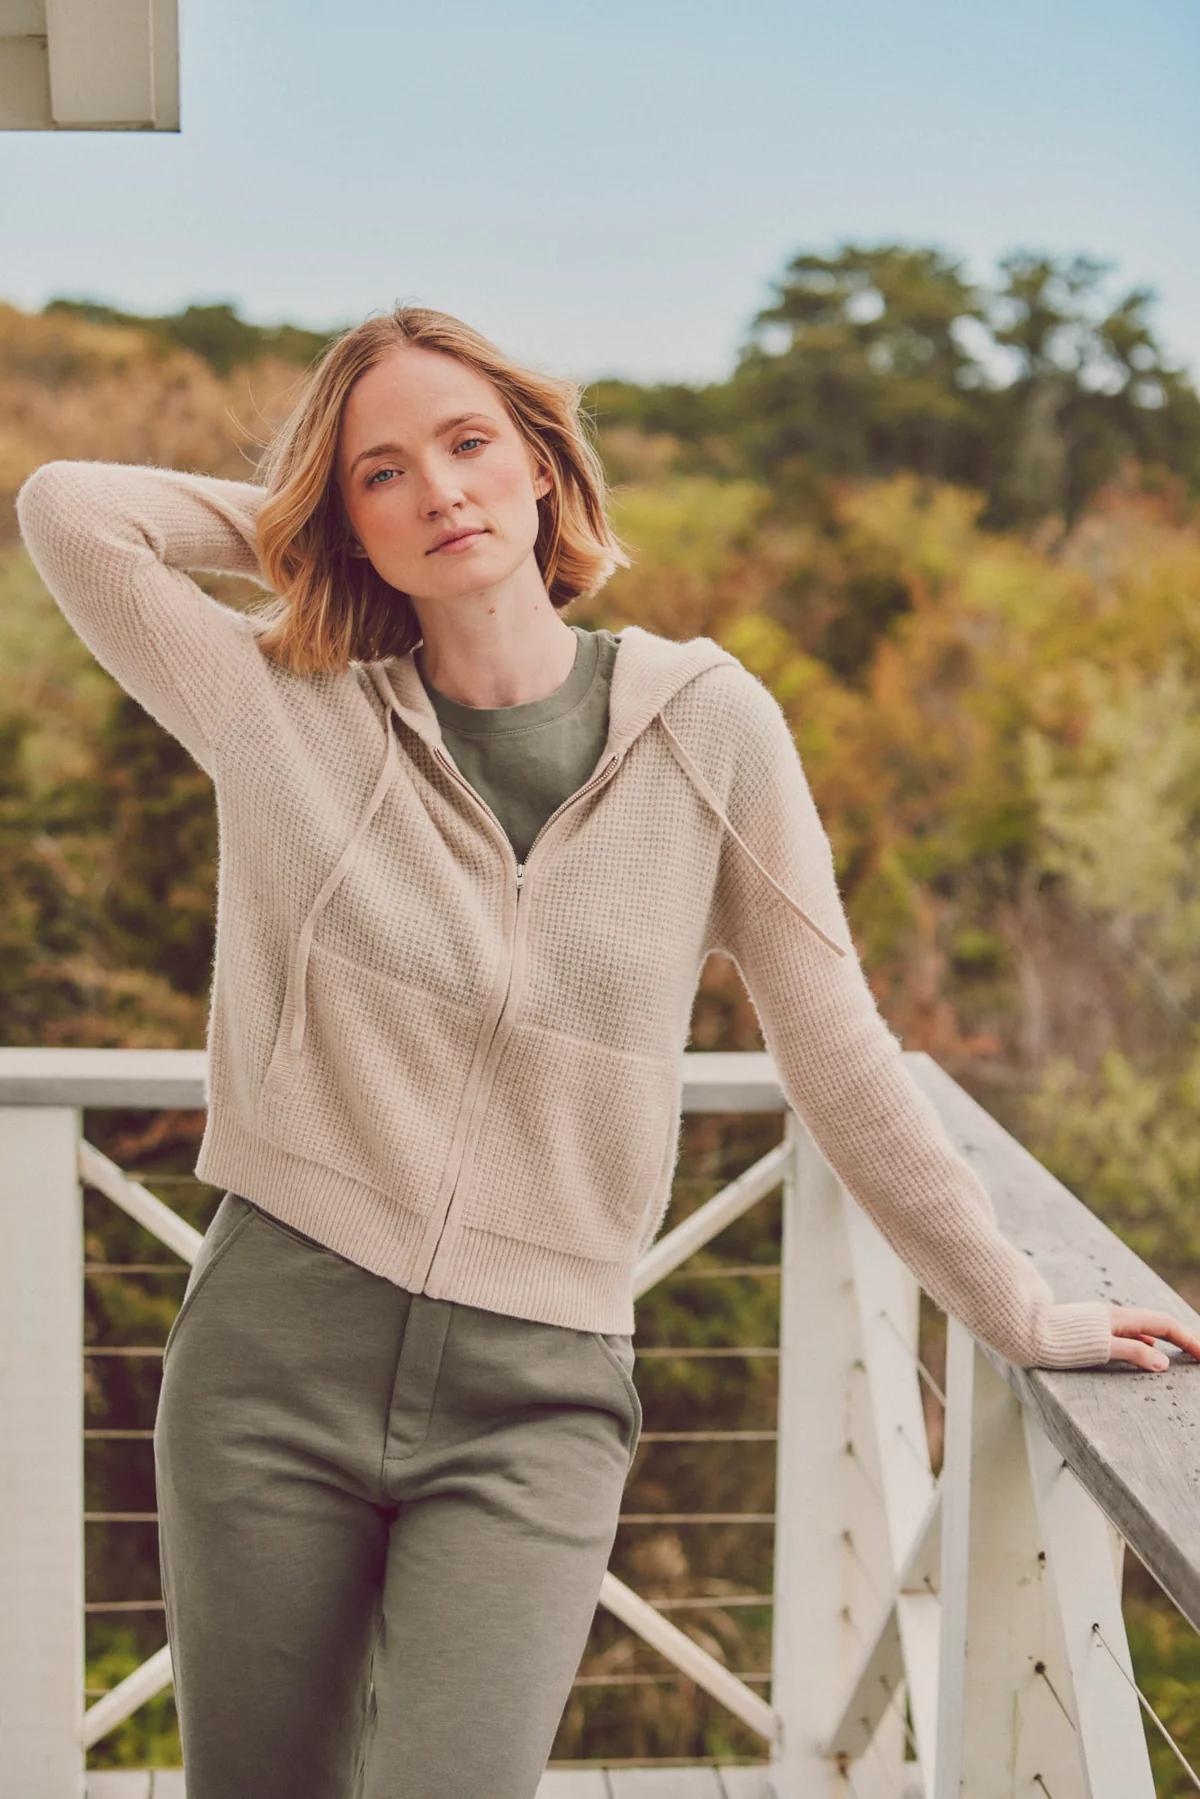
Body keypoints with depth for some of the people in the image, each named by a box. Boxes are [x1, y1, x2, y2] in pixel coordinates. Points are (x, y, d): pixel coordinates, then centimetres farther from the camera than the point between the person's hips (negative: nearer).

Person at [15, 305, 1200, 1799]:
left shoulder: (707, 723, -1)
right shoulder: (289, 713, 1)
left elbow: (835, 1053, 4)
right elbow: (66, 508, -4)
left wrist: (1017, 1312, 8)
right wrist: (298, 534, 6)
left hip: (535, 1397, -1)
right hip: (271, 1356, 2)